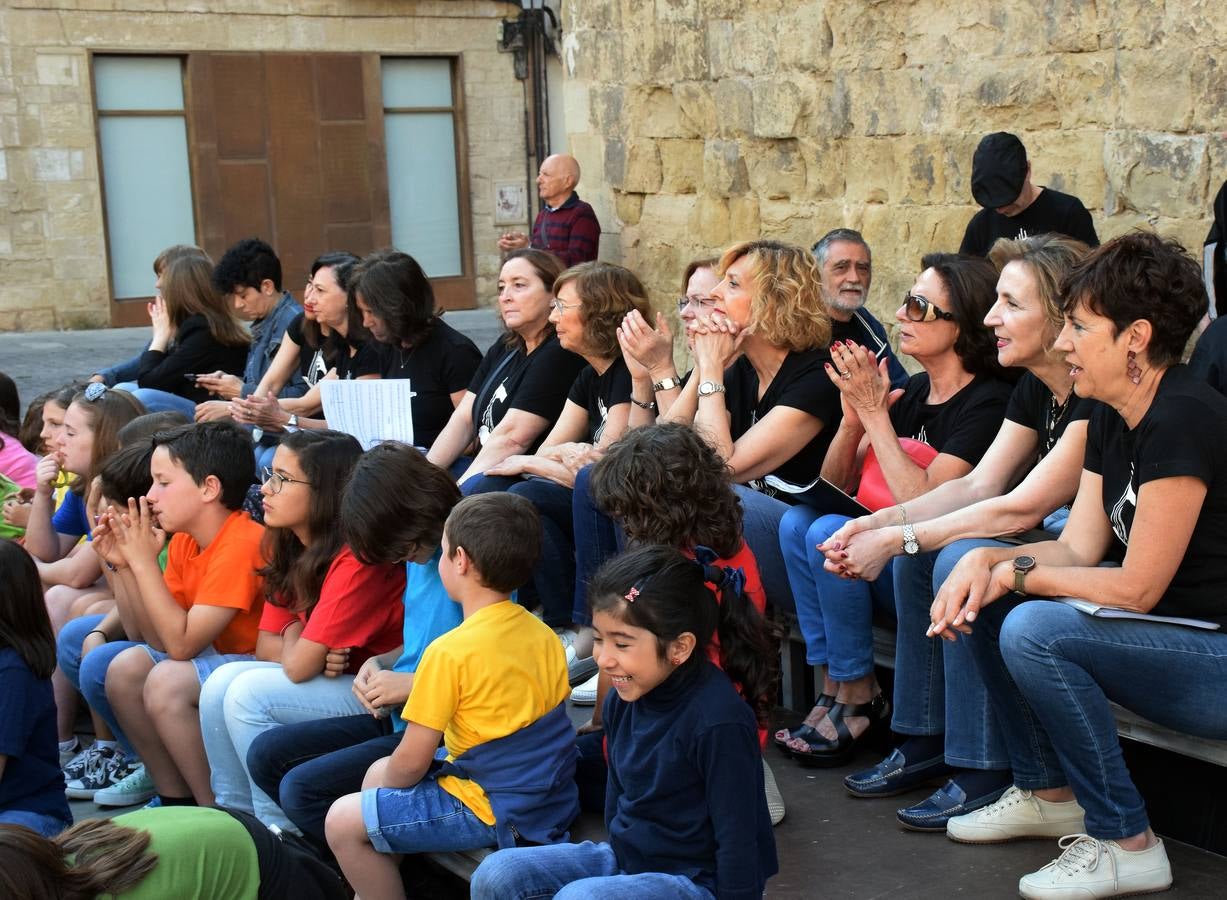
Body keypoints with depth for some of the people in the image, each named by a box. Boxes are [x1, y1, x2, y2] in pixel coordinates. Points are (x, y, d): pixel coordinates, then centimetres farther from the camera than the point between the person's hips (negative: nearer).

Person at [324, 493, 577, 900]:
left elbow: (411, 762, -15)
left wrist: (384, 789, 8)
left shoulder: (450, 651, -20)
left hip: (498, 813, -9)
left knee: (343, 822, -4)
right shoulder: (543, 635, 3)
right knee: (379, 772, 22)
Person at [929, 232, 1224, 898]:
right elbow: (1078, 548, 5)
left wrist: (1016, 571, -12)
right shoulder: (1112, 418, 6)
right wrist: (987, 562, -12)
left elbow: (1138, 586, -22)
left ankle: (1124, 843, -10)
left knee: (1035, 631, -27)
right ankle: (1047, 794, 16)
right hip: (1169, 639, 10)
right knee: (985, 603, 3)